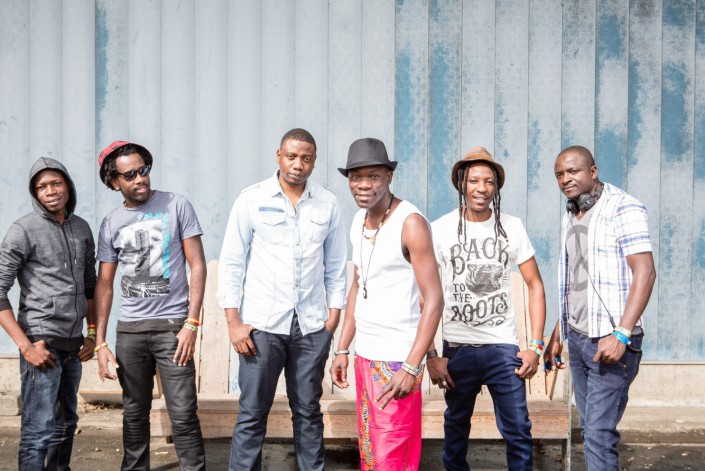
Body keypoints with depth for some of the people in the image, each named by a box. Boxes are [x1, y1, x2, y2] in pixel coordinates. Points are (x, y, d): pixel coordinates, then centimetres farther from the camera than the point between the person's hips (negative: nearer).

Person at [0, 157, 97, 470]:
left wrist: (92, 334, 13)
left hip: (73, 345, 7)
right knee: (41, 430, -9)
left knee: (66, 424, 16)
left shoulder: (81, 228, 11)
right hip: (41, 343, -7)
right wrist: (26, 346, -17)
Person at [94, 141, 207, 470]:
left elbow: (197, 266, -3)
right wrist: (100, 343, 4)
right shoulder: (111, 224, 8)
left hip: (173, 325, -3)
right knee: (134, 414, 11)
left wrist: (192, 323, -11)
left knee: (183, 414, -7)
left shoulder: (176, 206, -2)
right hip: (129, 330, 3)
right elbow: (104, 285, 11)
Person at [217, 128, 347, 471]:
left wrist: (334, 315, 3)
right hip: (262, 324, -2)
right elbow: (231, 263, -1)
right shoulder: (252, 200, -2)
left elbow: (336, 266, 9)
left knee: (308, 411, 11)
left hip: (311, 326, 2)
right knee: (252, 413, 2)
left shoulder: (328, 204, 4)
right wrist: (233, 322, -6)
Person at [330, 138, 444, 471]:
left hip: (398, 359, -7)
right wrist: (343, 349, 14)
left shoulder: (410, 223, -15)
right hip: (365, 356, 8)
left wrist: (411, 367, -21)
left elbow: (433, 299, -16)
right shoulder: (359, 220, 8)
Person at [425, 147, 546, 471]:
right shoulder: (440, 230, -5)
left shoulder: (512, 227, 0)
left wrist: (536, 346, -2)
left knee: (519, 432, -3)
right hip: (457, 348, 0)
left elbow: (535, 285, 5)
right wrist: (430, 354, -6)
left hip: (504, 347, 0)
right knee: (456, 426, 16)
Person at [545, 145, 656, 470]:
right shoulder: (570, 217, 14)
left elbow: (645, 272, -16)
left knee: (599, 433, -10)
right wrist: (557, 334, 18)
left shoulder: (623, 209, -9)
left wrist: (621, 334, -23)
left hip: (609, 340, -7)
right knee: (590, 429, 10)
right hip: (577, 338, 7)